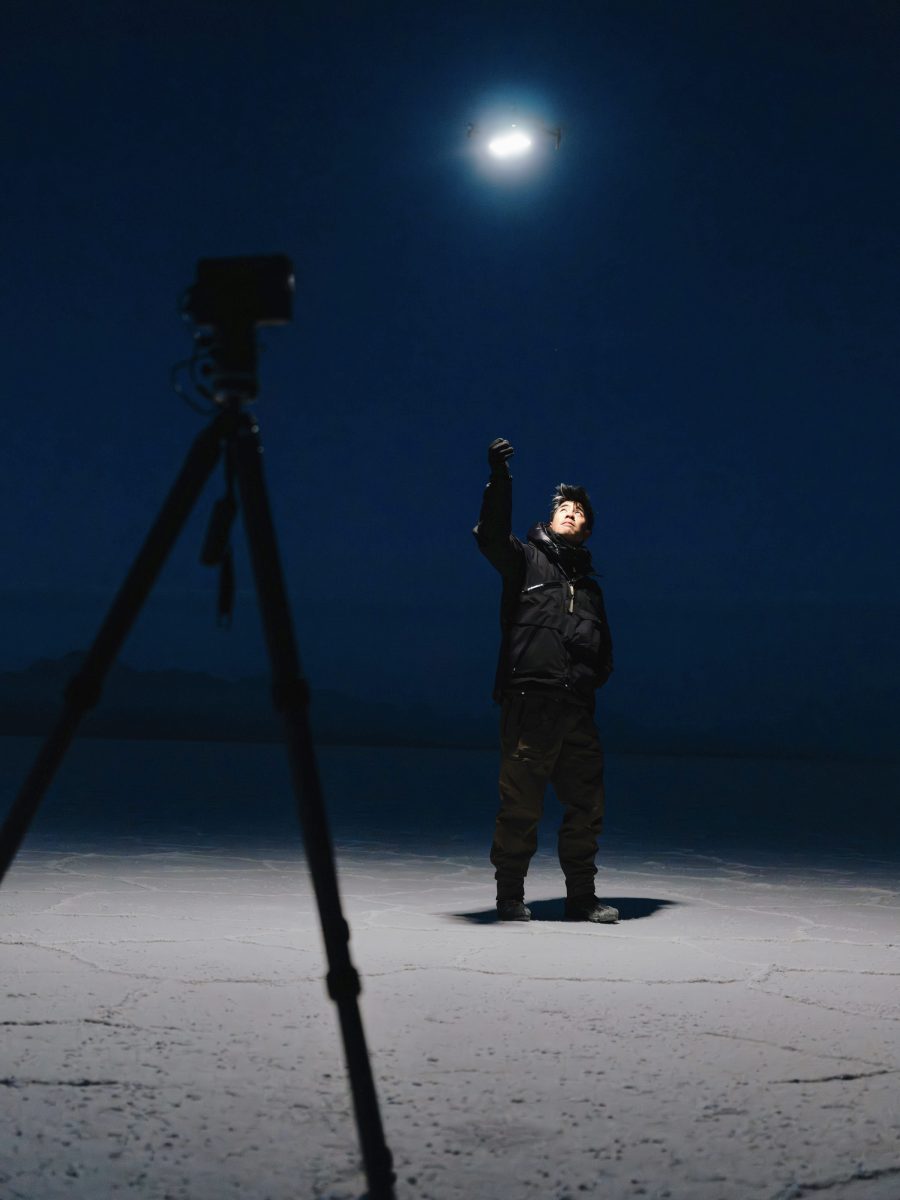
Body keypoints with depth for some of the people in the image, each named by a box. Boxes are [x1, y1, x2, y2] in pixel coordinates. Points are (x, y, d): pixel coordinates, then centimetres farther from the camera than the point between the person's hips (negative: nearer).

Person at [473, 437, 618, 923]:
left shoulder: (589, 584, 25)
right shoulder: (525, 558, 8)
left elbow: (603, 649, 29)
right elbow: (491, 534, -13)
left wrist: (595, 675, 7)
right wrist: (499, 479, -26)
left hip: (576, 709, 6)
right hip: (529, 702, -6)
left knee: (587, 805, 7)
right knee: (521, 806, -5)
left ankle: (581, 898, 19)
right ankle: (510, 896, 7)